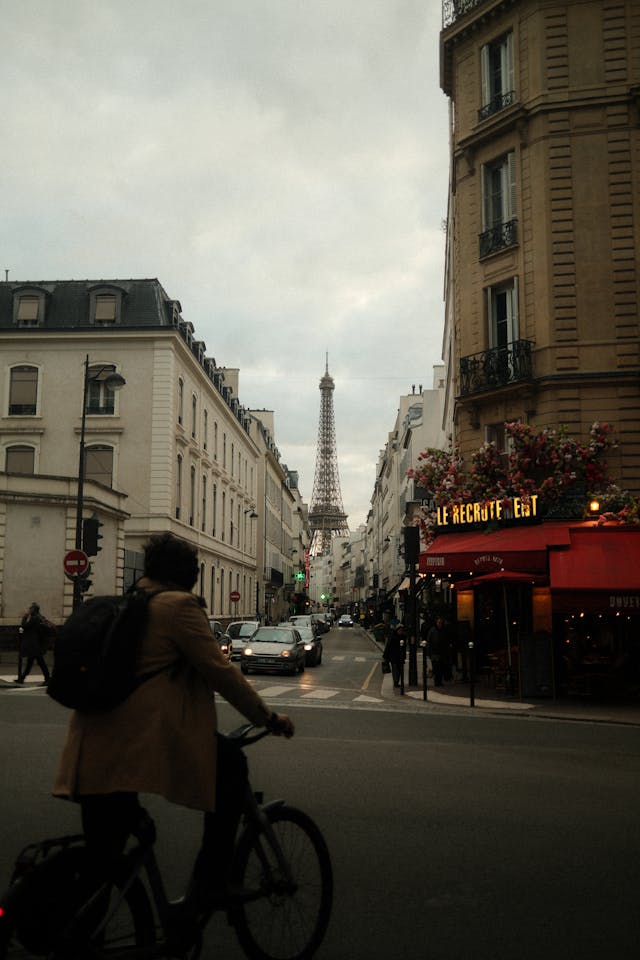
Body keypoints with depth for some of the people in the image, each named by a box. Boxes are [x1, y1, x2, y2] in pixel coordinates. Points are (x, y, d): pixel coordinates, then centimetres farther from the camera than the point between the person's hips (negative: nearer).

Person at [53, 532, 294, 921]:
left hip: (95, 752, 8)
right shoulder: (179, 606, -5)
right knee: (232, 765, 13)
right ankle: (209, 884, 12)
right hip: (149, 740, -8)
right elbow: (219, 670, -8)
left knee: (101, 865, 16)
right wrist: (269, 718, 1)